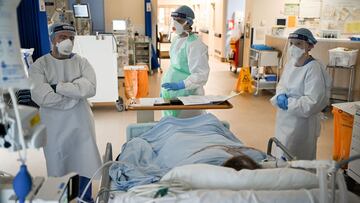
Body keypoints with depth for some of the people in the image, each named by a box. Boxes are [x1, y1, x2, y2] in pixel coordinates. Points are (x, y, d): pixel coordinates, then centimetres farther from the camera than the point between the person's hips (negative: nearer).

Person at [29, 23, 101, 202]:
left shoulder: (81, 62, 1)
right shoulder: (39, 65, -5)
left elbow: (90, 88, -14)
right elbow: (41, 97, -19)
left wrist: (59, 87, -19)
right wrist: (76, 93, -13)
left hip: (81, 122, 2)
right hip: (54, 125, -2)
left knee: (85, 161, 13)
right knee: (57, 166, 11)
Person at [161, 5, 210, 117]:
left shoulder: (194, 44, -17)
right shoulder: (176, 39, 8)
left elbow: (201, 75, -22)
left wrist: (180, 85, -31)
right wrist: (165, 86, 18)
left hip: (186, 94, -8)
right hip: (170, 92, 8)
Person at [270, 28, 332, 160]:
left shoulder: (314, 69, -20)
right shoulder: (290, 63, 3)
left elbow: (313, 102, -24)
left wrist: (288, 103, -18)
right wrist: (281, 95, -6)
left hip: (302, 122, -7)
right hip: (284, 120, 8)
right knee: (282, 157, 21)